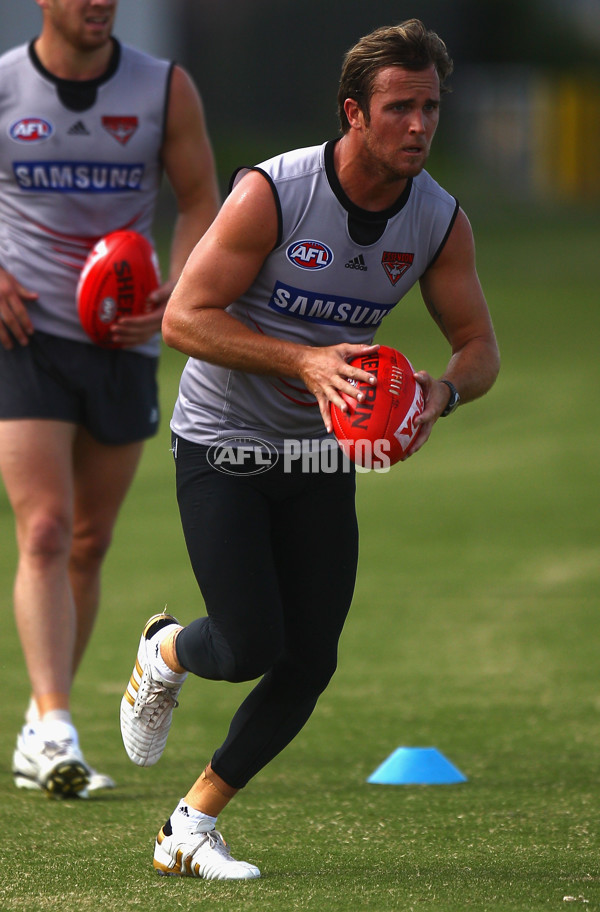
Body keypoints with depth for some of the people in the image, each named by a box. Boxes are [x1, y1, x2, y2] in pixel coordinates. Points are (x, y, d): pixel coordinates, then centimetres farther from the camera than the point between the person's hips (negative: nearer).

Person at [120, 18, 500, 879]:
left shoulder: (441, 221, -7)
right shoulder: (271, 193, -21)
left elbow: (480, 347, 1)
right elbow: (184, 318, -21)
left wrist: (444, 390, -23)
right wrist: (305, 361, -32)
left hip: (323, 457, 5)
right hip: (222, 445, -5)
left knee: (308, 667, -3)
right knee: (251, 646, -14)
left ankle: (192, 825, 14)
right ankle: (164, 653, 22)